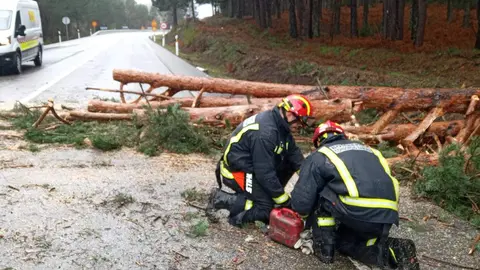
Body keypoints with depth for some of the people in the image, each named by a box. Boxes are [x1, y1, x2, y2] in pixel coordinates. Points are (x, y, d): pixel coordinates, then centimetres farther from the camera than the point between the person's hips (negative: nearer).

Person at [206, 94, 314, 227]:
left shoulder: (279, 122, -2)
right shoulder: (265, 132, -30)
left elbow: (294, 152, 6)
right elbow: (265, 173, -28)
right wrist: (284, 200, -19)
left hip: (253, 165, 10)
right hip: (237, 171, -10)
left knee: (290, 161, 3)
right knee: (268, 209, -14)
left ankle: (264, 194, 11)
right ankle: (221, 199, -7)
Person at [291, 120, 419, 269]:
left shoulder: (318, 156, 13)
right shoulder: (366, 149, 29)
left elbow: (301, 201, 10)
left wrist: (305, 215, 34)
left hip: (357, 212, -6)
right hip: (387, 217, 6)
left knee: (320, 195, 19)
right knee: (345, 240, 29)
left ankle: (324, 248, 17)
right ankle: (393, 250, 10)